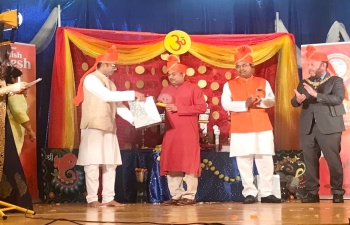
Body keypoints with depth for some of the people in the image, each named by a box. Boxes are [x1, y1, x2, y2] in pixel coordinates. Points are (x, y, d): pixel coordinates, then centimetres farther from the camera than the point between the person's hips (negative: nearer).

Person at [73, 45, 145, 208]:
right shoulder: (91, 79, -8)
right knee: (93, 164, -7)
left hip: (109, 129, 8)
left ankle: (108, 198, 9)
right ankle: (92, 199, -3)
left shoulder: (110, 83, 17)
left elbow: (118, 106, 13)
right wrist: (133, 94, -20)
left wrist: (135, 119, 1)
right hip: (94, 128, -8)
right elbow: (108, 96, -20)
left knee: (110, 164, 5)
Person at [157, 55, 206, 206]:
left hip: (188, 132, -5)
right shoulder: (165, 91, 17)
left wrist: (178, 109, -12)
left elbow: (201, 107, -8)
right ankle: (176, 195, 8)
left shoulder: (193, 88, 2)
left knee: (189, 163, -4)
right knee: (170, 163, 2)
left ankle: (189, 196, 0)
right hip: (170, 132, 5)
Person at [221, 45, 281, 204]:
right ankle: (249, 193, 4)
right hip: (240, 130, -1)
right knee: (244, 163, -2)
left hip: (262, 128, 1)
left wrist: (260, 102, -18)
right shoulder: (229, 85, 7)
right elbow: (226, 104, -6)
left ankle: (266, 193, 7)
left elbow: (272, 101, 2)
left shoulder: (263, 82, 12)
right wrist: (244, 104, -17)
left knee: (266, 162, 1)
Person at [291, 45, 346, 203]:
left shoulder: (336, 81, 3)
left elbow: (338, 99, -14)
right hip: (308, 128, 4)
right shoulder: (304, 83, 17)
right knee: (310, 161, 3)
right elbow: (294, 103, 9)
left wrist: (316, 94, -23)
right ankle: (312, 193, 7)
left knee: (333, 160, -4)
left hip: (329, 127, -4)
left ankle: (338, 193, 3)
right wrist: (297, 99, -16)